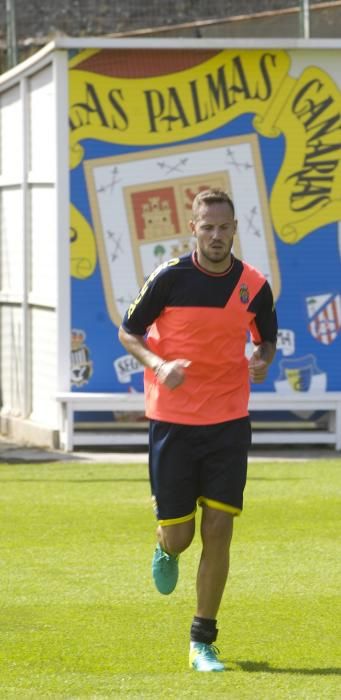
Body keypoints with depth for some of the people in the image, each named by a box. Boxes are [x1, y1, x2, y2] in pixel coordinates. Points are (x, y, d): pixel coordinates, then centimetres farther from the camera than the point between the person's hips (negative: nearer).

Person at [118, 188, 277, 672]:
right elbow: (129, 332, 0)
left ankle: (203, 642, 7)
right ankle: (166, 552, 42)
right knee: (178, 535, 2)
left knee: (218, 532, -4)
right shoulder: (169, 278, -9)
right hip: (172, 419, -2)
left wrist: (262, 360, -9)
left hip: (228, 422, 2)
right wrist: (159, 365, -19)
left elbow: (267, 338, 15)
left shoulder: (254, 285, -1)